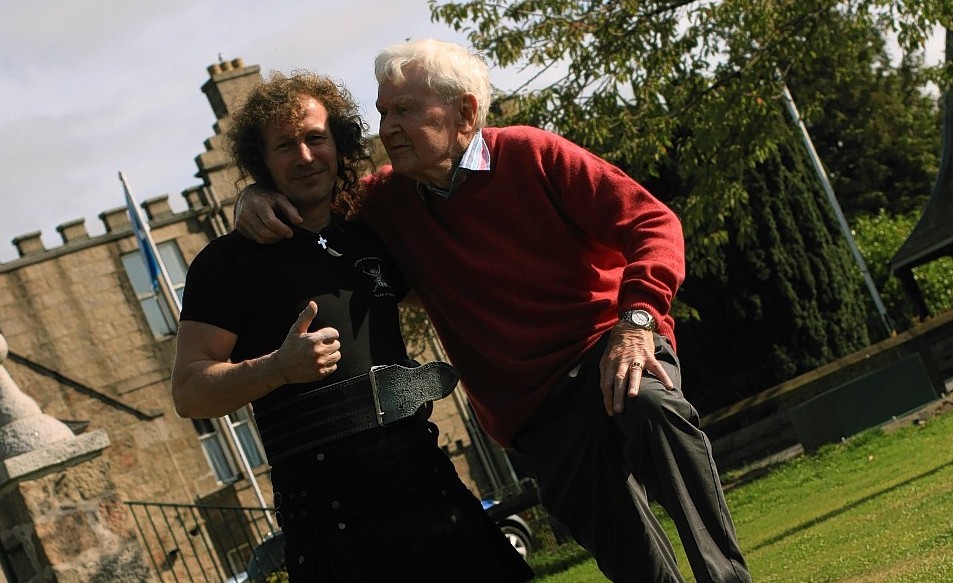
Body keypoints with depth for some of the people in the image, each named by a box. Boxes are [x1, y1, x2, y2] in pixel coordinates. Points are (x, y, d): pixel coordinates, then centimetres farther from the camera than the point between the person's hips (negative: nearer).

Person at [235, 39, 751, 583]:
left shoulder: (532, 154, -4)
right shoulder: (390, 200, 9)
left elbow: (652, 222, -9)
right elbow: (306, 195, 26)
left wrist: (636, 319, -24)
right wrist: (257, 196, 1)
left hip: (605, 345, -3)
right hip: (531, 410, 3)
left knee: (648, 402, -37)